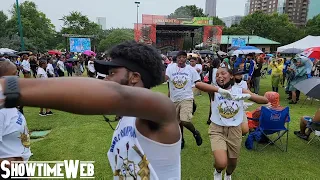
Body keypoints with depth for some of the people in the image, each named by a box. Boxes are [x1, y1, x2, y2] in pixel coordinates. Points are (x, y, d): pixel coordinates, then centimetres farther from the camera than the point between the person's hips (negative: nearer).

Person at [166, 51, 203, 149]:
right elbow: (165, 78, -20)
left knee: (185, 121, -18)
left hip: (187, 98, -2)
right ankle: (181, 140, 40)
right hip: (174, 99, 3)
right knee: (178, 121, 16)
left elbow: (198, 82, 5)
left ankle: (195, 133, 15)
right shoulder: (171, 68, -4)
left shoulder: (191, 69, -2)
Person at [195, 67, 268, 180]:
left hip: (234, 130, 3)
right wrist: (220, 90, -41)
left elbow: (265, 100, -8)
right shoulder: (215, 91, -10)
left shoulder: (240, 91, -5)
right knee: (221, 163, -19)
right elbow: (197, 84, -31)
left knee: (233, 162, 20)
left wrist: (248, 96, -27)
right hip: (217, 129, -2)